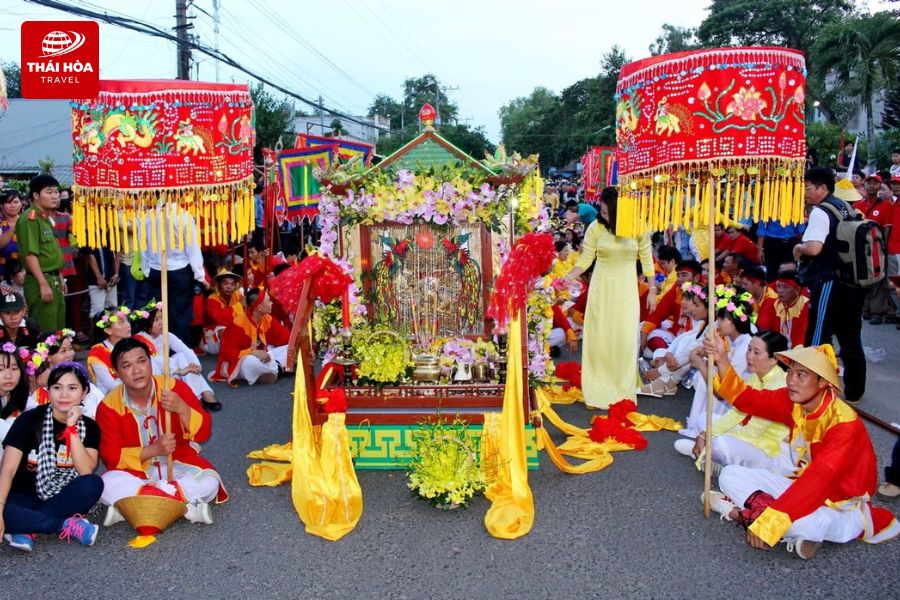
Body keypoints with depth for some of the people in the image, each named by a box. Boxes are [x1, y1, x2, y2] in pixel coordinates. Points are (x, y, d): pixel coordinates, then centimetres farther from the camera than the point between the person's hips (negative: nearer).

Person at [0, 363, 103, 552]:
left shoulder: (89, 427, -3)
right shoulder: (30, 419, -9)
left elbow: (86, 472, -16)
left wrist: (72, 429, -21)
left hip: (62, 500, 2)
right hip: (25, 499, -2)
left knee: (93, 484, -29)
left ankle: (25, 527, -22)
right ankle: (67, 525, -21)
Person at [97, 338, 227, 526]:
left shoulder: (175, 388, -12)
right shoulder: (109, 406, -10)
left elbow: (203, 434, -15)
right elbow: (111, 457, -11)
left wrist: (181, 408, -34)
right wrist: (153, 450, -27)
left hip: (177, 464, 0)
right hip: (136, 470, 1)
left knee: (209, 481, -29)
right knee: (107, 486, -31)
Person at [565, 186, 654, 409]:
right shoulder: (595, 228, -8)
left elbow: (646, 259, 2)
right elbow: (585, 260, -5)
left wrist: (652, 289, 4)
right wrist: (567, 278, -20)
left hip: (626, 289, 0)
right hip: (601, 287, 0)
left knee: (625, 339, 0)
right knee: (598, 338, 2)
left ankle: (623, 392, 13)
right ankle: (598, 392, 12)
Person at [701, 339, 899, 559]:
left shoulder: (845, 424, -27)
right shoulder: (794, 401, -6)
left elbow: (819, 479, -35)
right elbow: (747, 399, -10)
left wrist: (768, 522, -40)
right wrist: (722, 359, -27)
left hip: (841, 505, -7)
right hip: (804, 489, 7)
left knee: (794, 523, -40)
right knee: (730, 475, -3)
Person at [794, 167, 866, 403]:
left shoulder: (820, 212, -16)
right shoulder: (845, 207, 11)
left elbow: (814, 248, -29)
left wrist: (798, 247, -9)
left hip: (829, 283, -9)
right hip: (852, 281, 9)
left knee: (817, 338, 0)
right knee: (851, 337, 16)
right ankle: (854, 390, 27)